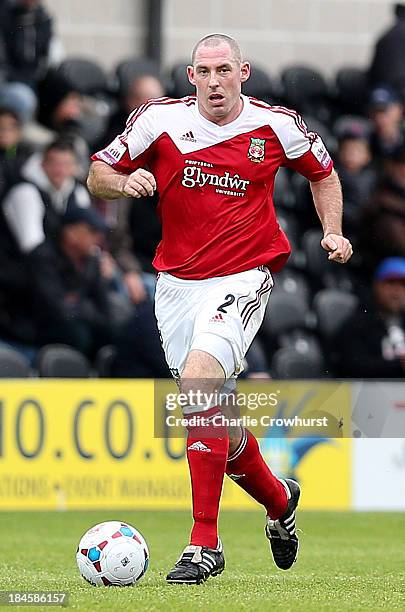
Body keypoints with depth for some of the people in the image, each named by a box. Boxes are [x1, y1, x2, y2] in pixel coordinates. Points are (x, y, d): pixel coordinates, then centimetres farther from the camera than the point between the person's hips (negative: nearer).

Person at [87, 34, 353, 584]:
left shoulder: (275, 125, -3)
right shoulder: (160, 119, -2)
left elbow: (322, 172, 17)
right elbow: (97, 176, 5)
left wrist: (333, 232, 3)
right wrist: (125, 183, -17)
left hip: (243, 278, -4)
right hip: (176, 284, 4)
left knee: (198, 381, -25)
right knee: (212, 413, 10)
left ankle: (205, 544, -21)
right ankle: (278, 499, 40)